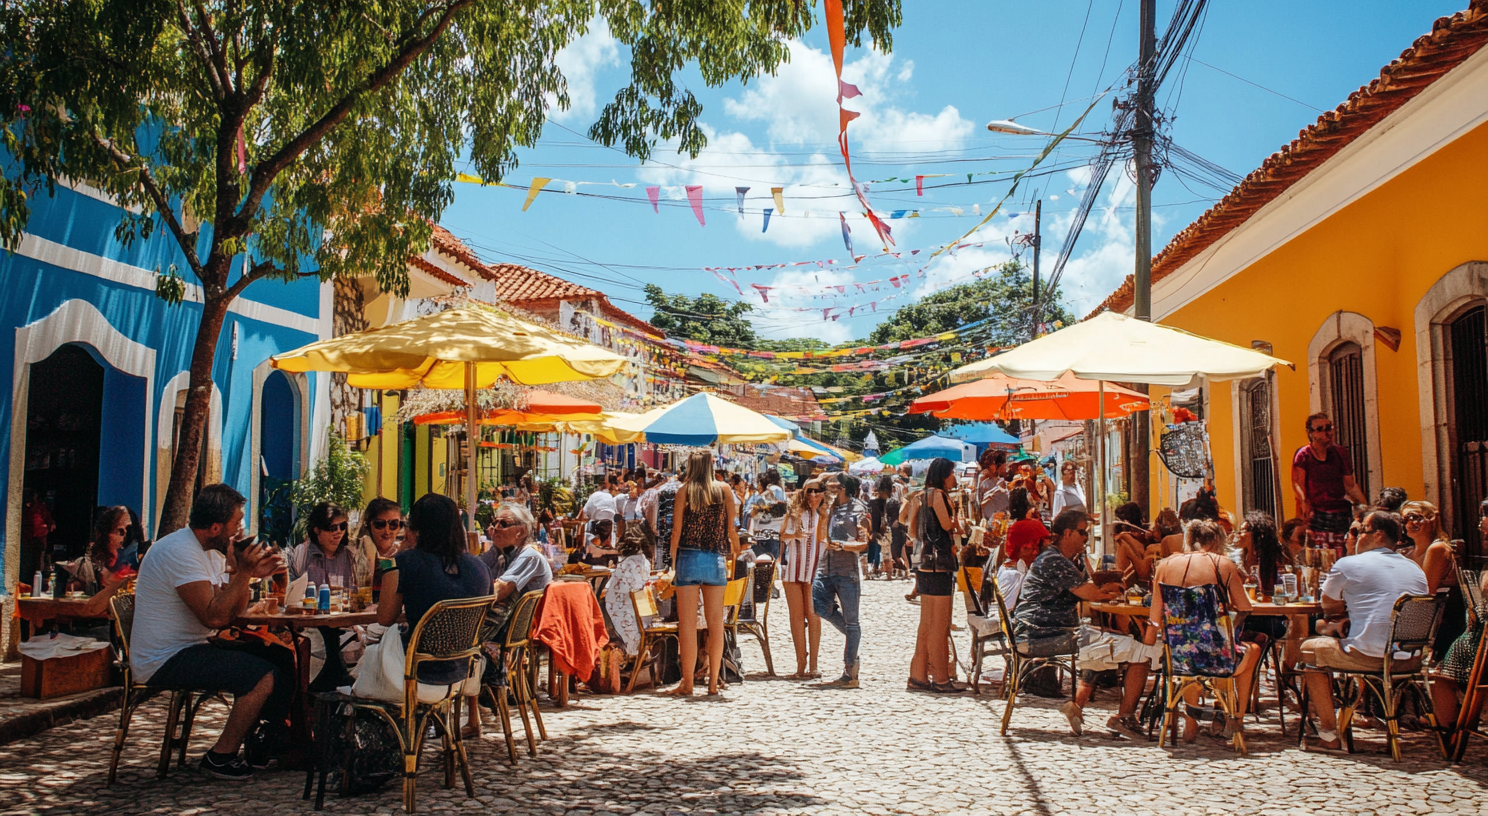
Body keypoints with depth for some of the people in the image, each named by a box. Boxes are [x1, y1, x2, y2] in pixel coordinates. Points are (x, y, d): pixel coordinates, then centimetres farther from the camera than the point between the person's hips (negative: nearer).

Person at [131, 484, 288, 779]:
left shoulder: (211, 551, 12)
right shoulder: (180, 552, -20)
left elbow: (233, 612, 8)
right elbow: (214, 618, -27)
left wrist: (251, 574, -7)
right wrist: (243, 573, -21)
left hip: (189, 650, 10)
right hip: (164, 661, -10)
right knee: (265, 677, -22)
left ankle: (261, 750, 11)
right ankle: (220, 757, -7)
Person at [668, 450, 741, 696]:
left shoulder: (684, 491, 1)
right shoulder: (724, 489, 4)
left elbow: (677, 529, -3)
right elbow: (731, 526, 4)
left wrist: (673, 560, 4)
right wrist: (735, 550, 20)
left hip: (688, 558, -2)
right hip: (716, 559, 2)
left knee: (688, 623, -1)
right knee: (716, 623, 8)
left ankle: (687, 683, -2)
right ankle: (713, 682, 11)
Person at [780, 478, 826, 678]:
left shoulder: (826, 515, 3)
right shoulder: (794, 513, 7)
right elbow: (780, 535, 7)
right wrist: (795, 535, -12)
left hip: (816, 570, -1)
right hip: (793, 569, 1)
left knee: (812, 615, -2)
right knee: (796, 616, 3)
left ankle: (812, 664, 3)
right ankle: (801, 664, 8)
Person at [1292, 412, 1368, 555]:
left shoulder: (1340, 453, 13)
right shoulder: (1303, 455, 2)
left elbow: (1350, 486, 16)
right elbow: (1297, 483, -9)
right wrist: (1304, 502, -27)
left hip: (1341, 515, 4)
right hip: (1316, 515, -4)